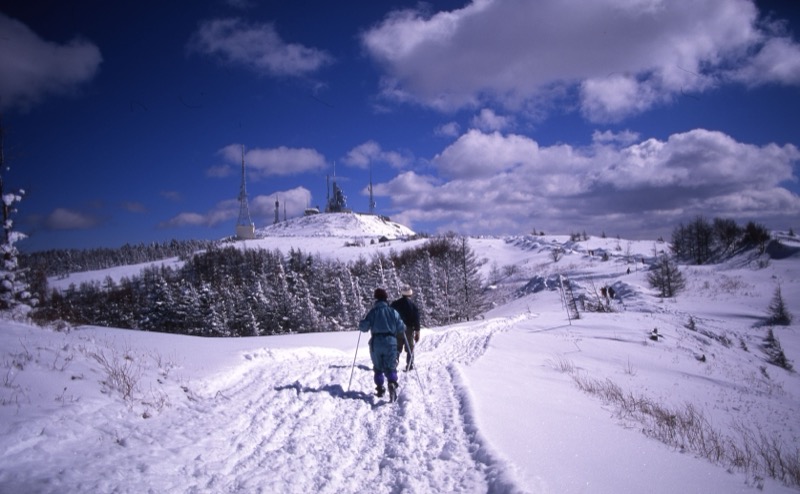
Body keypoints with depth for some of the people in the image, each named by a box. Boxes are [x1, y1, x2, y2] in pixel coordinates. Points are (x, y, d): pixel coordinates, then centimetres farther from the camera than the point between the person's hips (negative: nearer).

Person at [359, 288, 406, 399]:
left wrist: (361, 324, 16)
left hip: (376, 343, 0)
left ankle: (380, 388, 13)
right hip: (390, 342, 0)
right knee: (390, 367, 3)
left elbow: (363, 327, -6)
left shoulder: (373, 312, -1)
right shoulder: (393, 312, 2)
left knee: (378, 367, 16)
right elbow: (401, 328, 0)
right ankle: (392, 384, -22)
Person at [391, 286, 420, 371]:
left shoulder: (395, 304, 3)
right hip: (409, 329, -2)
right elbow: (416, 319, -5)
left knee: (397, 348, 11)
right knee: (410, 348, 9)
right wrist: (417, 332, -2)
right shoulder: (413, 305, -4)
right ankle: (409, 365, 7)